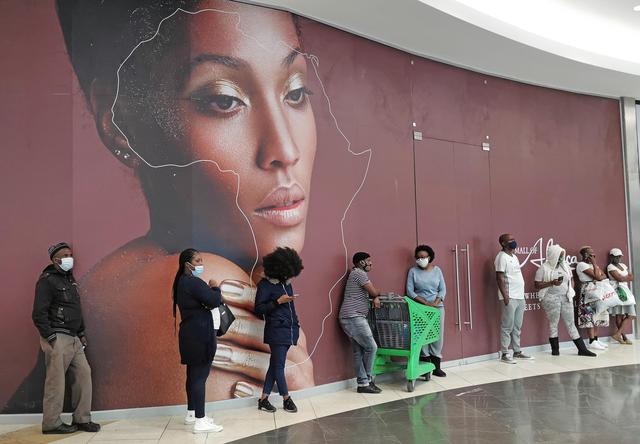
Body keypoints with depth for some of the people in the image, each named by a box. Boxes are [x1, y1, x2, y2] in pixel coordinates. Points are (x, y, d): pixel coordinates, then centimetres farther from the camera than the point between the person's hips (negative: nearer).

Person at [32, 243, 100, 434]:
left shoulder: (70, 279, 17)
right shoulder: (47, 280, -9)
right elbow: (39, 314, -15)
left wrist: (82, 334, 17)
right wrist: (51, 338, -17)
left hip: (73, 339, 8)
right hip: (58, 339, -8)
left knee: (83, 373, 6)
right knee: (56, 380, -4)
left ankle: (82, 419, 14)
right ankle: (51, 423, 8)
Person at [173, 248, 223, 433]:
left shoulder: (182, 282, 14)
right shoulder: (194, 282, -19)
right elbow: (215, 301, -23)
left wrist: (209, 289, 5)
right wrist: (215, 287, -5)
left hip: (191, 333, 11)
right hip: (200, 335, -11)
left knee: (193, 374, 17)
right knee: (200, 376, -8)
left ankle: (191, 413, 27)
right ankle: (200, 421, -5)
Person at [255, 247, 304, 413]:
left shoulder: (286, 282, 10)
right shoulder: (265, 284, -10)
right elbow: (258, 309, -12)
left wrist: (295, 321, 14)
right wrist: (278, 301, -19)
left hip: (289, 329, 7)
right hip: (276, 331, -7)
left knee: (275, 364, 10)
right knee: (278, 365, 0)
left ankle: (264, 399, 17)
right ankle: (286, 399, 13)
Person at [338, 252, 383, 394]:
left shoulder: (357, 274, 23)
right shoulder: (359, 273, -9)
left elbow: (370, 294, 21)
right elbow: (374, 292, -11)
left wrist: (375, 298, -1)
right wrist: (377, 296, 13)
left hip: (351, 318, 10)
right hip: (354, 318, -10)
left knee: (358, 351, 8)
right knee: (371, 347, -5)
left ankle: (362, 383, 11)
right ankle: (367, 380, 4)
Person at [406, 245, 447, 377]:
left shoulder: (437, 270, 7)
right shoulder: (413, 271, 0)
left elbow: (443, 289, 6)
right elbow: (409, 291, -5)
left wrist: (436, 302, -11)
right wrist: (425, 302, -14)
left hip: (437, 306, 2)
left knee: (438, 336, 3)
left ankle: (436, 366, 13)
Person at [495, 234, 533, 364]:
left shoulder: (514, 256, 17)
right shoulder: (502, 257, -10)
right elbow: (499, 278, -15)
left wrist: (522, 294, 17)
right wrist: (505, 295, -21)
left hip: (520, 296, 9)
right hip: (510, 297, -9)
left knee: (517, 326, 13)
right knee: (507, 327, -5)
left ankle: (517, 352, 20)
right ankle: (504, 354, -1)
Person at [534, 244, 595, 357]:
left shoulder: (565, 265, 12)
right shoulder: (544, 268, -6)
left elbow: (571, 279, 21)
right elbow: (537, 284, -9)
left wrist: (571, 291, 5)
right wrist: (551, 283, -20)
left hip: (566, 298, 5)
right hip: (551, 299, -5)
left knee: (570, 323, 7)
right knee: (553, 324, 2)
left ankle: (582, 349, 9)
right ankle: (555, 349, 13)